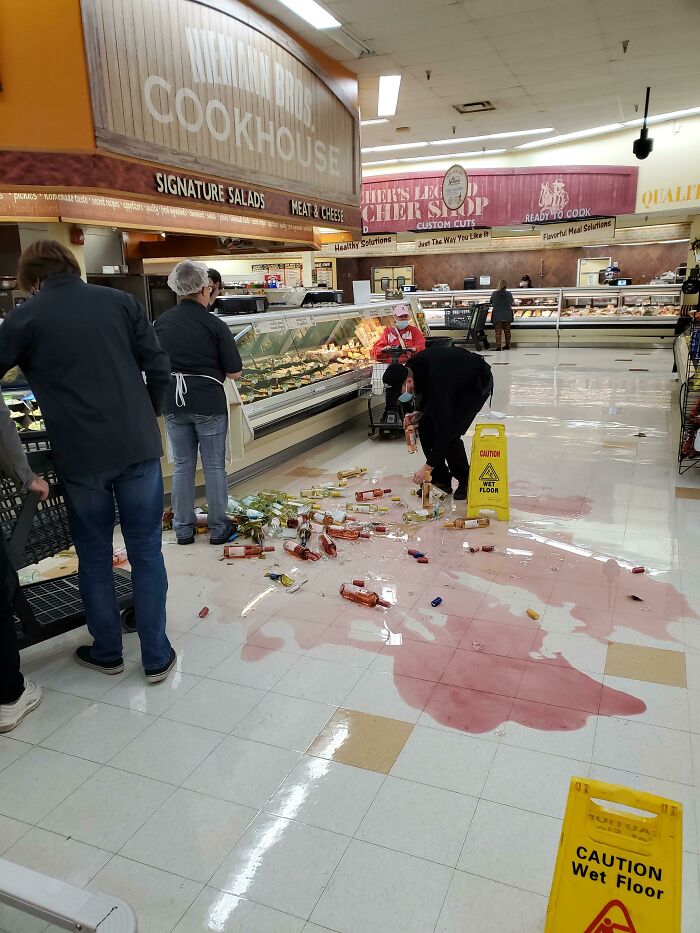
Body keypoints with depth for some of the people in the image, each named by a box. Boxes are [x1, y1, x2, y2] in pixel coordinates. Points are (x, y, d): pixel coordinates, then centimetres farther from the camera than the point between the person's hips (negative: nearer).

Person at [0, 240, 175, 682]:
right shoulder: (121, 302, 4)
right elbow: (160, 370, 2)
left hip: (81, 456, -1)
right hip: (139, 447, 2)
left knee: (95, 556, 16)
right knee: (147, 553, 11)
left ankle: (107, 652, 31)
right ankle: (157, 657, 19)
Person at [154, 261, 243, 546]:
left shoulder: (161, 322, 0)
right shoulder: (214, 325, -11)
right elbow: (234, 372, -8)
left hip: (173, 403, 4)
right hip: (208, 403, -4)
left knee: (182, 466, 13)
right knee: (214, 466, 8)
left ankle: (183, 529, 22)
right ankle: (218, 528, 18)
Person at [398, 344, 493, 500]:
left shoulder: (437, 382, -40)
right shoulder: (412, 367, -17)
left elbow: (444, 429, -36)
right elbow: (427, 389, 8)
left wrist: (428, 466, -31)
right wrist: (419, 412, -7)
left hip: (478, 384, -9)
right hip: (456, 382, 9)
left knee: (450, 433, -22)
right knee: (425, 426, -4)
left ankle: (466, 482, -1)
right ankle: (441, 480, 6)